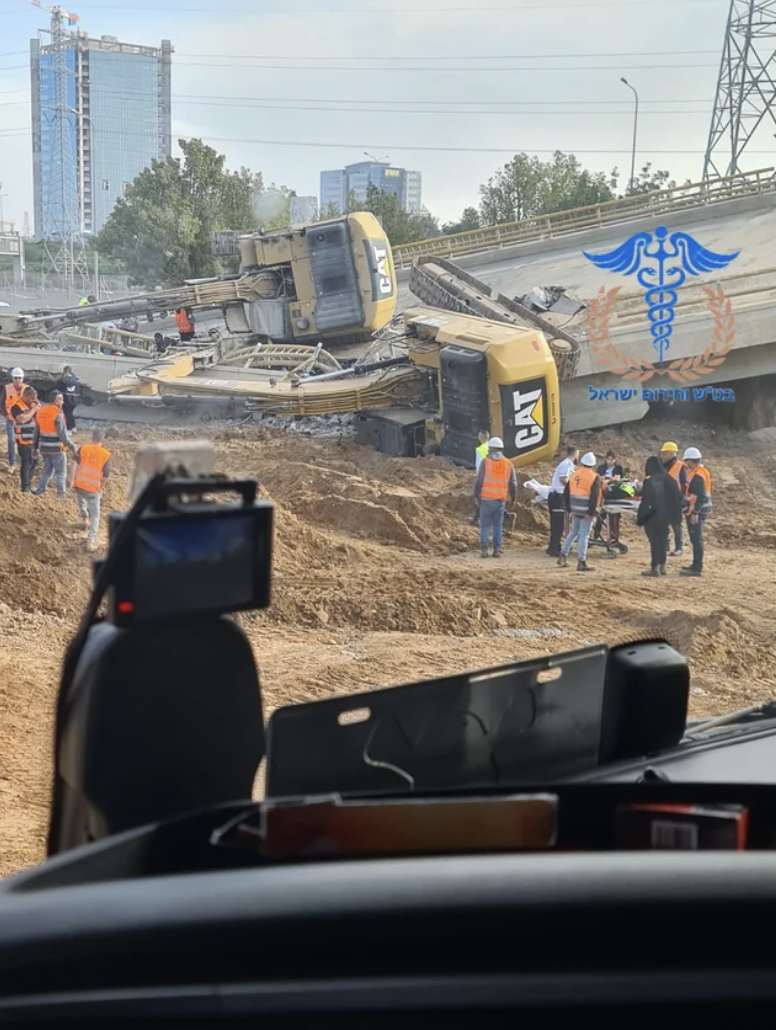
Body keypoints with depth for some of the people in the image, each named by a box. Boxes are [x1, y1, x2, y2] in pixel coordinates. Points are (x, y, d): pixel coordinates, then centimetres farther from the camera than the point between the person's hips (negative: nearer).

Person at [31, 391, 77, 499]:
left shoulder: (41, 412, 5)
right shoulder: (57, 414, -19)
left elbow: (37, 432, 12)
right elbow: (62, 434, -20)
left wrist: (35, 448, 18)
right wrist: (71, 446, -12)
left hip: (44, 447, 7)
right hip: (57, 448, -7)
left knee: (47, 469, 19)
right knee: (61, 471, 7)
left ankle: (40, 491, 13)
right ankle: (61, 493, 11)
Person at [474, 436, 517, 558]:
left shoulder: (485, 462, -4)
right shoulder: (508, 464, 6)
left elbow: (479, 481, -4)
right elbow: (513, 484, 10)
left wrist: (477, 495, 7)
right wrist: (513, 498, 20)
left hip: (486, 499, -2)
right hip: (500, 500, 2)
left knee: (485, 525, 3)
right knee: (498, 525, 9)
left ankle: (484, 548, -6)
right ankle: (497, 549, 6)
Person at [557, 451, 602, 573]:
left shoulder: (574, 474, 7)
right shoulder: (595, 477, -9)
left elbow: (566, 493, 8)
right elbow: (594, 496, -17)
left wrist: (569, 509, 12)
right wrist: (591, 512, -14)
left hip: (575, 509, 5)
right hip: (586, 511, -5)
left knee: (573, 532, 20)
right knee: (584, 535, -2)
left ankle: (563, 555, 18)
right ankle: (581, 562, 0)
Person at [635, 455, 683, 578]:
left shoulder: (650, 482, -16)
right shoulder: (669, 480, 5)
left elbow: (646, 502, -18)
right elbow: (678, 498, 10)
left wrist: (640, 518, -9)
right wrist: (674, 516, 18)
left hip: (654, 517, -6)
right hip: (666, 517, 6)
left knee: (655, 541, 0)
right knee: (663, 540, 16)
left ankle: (654, 568, 3)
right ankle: (662, 566, 22)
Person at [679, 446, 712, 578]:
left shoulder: (698, 475, -18)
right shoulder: (698, 472, 14)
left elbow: (701, 496, -23)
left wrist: (695, 513, -25)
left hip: (696, 512, -10)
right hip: (697, 511, 10)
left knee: (696, 539, -8)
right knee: (695, 539, 16)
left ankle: (697, 568, -6)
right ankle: (696, 565, 24)